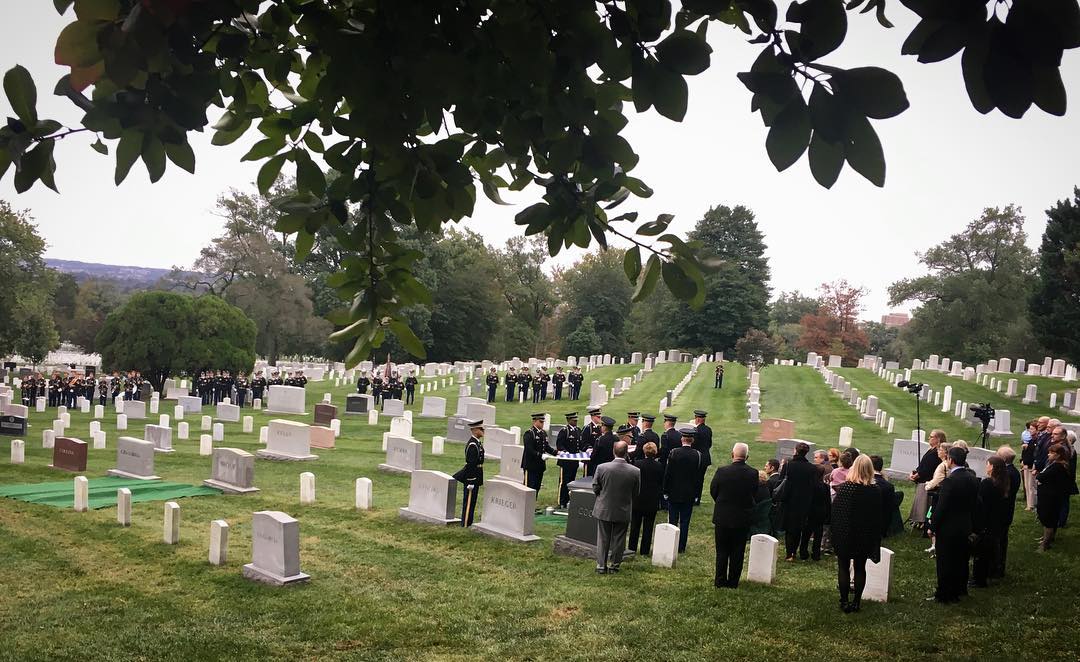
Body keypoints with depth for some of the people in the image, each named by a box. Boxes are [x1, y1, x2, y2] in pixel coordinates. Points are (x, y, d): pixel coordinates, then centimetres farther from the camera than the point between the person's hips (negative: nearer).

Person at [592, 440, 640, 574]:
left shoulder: (601, 468, -17)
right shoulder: (635, 471, -15)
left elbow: (595, 488, -6)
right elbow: (636, 492, -3)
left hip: (604, 509, 0)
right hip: (623, 511, 0)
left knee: (603, 538, 13)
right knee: (618, 539, 14)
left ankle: (601, 565, 17)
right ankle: (615, 565, 22)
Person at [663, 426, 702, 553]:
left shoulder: (674, 453, -11)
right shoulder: (697, 455, -7)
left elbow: (667, 473, -7)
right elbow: (699, 475, 1)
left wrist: (665, 491, 1)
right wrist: (696, 493, 12)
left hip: (674, 494, -1)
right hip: (689, 494, 1)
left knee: (673, 520, 8)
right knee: (685, 521, 7)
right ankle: (681, 547, 11)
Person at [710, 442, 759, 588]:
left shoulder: (722, 471, -17)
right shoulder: (753, 473, -12)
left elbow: (713, 491, -5)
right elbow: (754, 494, 0)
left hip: (723, 517, -1)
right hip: (743, 519, 1)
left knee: (722, 551, 11)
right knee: (737, 552, 12)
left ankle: (720, 581, 16)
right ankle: (733, 582, 18)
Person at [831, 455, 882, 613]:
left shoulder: (844, 487, -14)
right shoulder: (875, 491, -6)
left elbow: (836, 512, -9)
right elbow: (878, 517, 0)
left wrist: (833, 530, 3)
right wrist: (876, 538, 9)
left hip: (845, 534, -2)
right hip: (866, 536, 2)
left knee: (843, 567, 7)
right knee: (860, 567, 13)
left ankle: (844, 602, 7)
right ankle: (856, 601, 15)